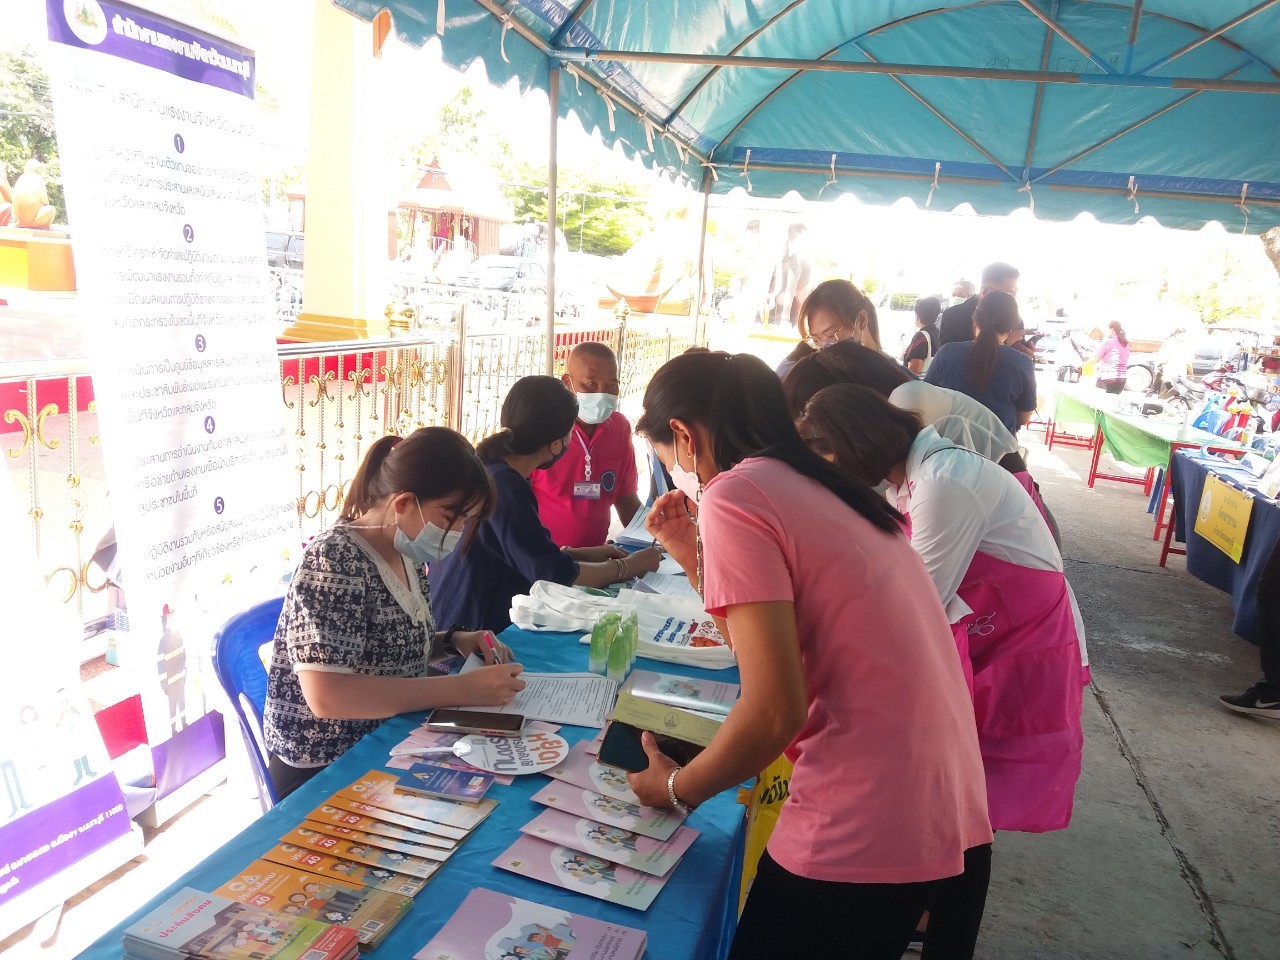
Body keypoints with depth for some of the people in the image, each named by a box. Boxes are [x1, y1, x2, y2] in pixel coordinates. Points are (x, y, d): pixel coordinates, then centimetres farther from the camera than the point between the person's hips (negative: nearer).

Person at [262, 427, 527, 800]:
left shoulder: (406, 553, 1)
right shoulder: (335, 561, -21)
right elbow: (326, 695, -30)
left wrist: (455, 641, -4)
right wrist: (462, 689, -29)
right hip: (325, 770, -7)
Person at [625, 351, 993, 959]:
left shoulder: (732, 495, -12)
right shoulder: (819, 489, 14)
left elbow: (775, 709, -19)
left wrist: (676, 788, -3)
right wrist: (693, 555, 18)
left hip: (865, 841, -8)